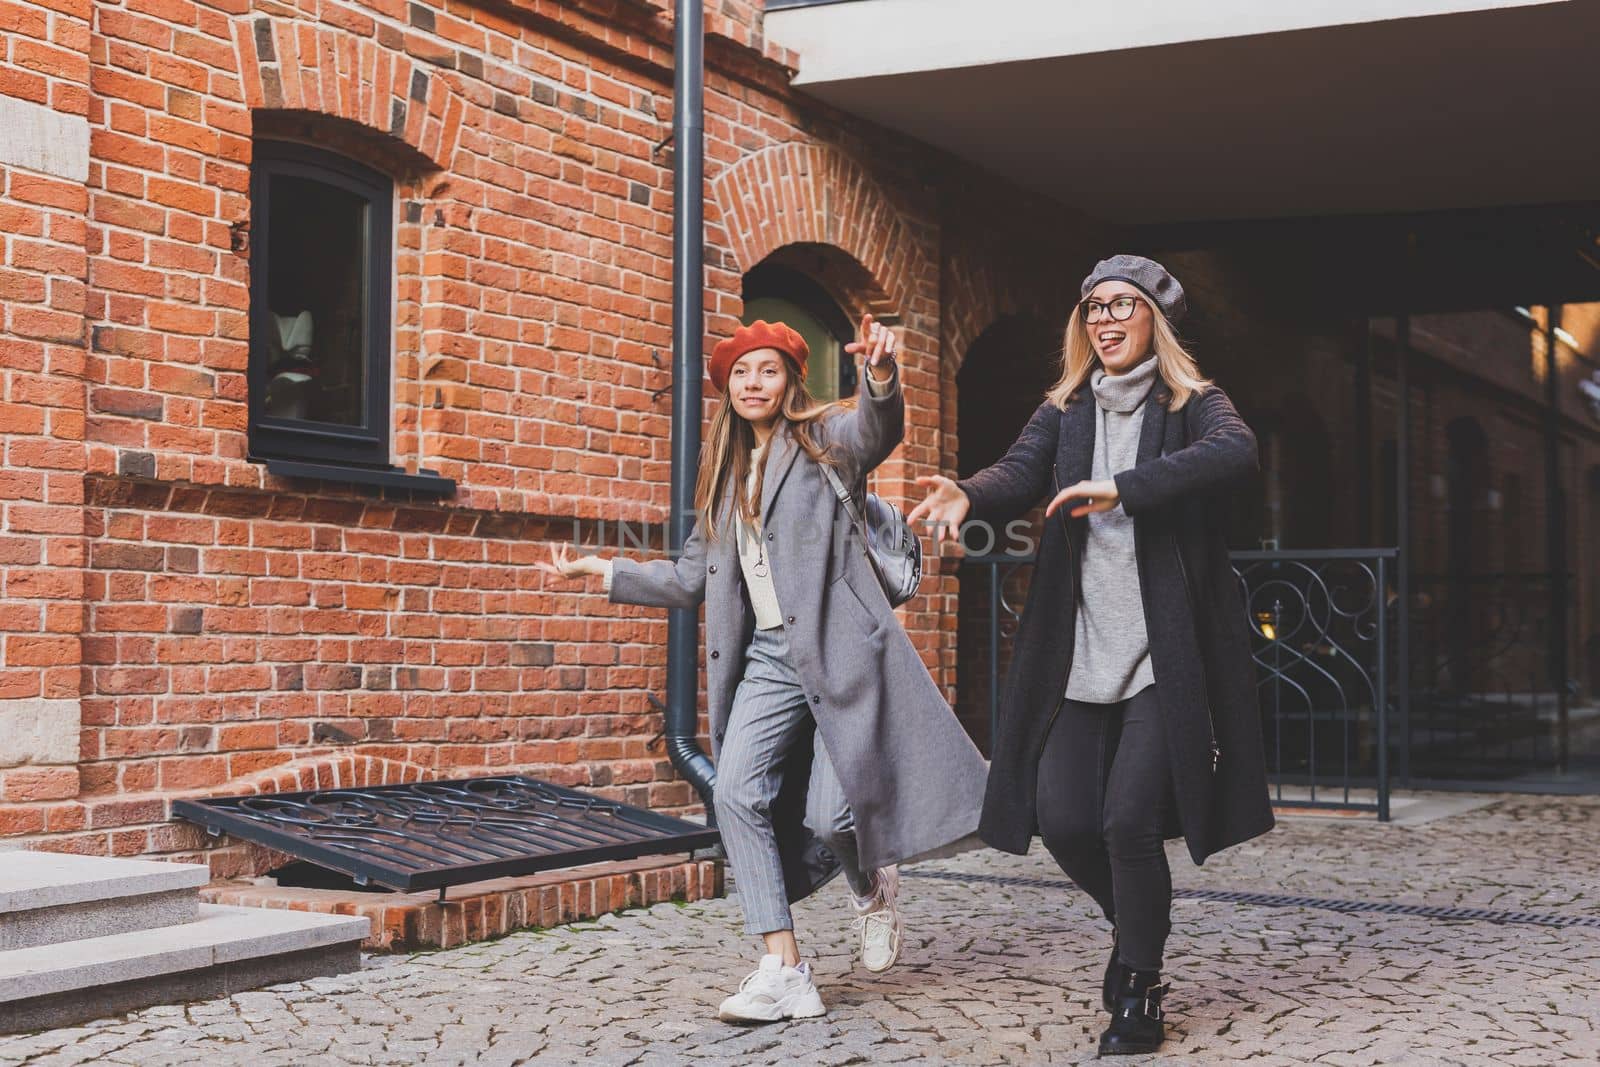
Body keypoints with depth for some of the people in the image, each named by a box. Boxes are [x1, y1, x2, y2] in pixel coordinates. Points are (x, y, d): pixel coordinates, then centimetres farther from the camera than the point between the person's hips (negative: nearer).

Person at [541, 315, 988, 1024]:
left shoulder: (824, 440, 3)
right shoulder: (724, 474, 20)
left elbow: (879, 430, -21)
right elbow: (692, 578, 25)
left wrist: (881, 373, -42)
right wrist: (602, 571, 24)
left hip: (839, 648, -5)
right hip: (768, 659, 5)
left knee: (834, 814, -12)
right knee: (736, 793, -15)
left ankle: (874, 888, 26)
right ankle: (784, 973, -13)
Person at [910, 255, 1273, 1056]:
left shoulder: (1193, 406, 1)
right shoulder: (1064, 412, 13)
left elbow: (1236, 453, -22)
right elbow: (1020, 475, -6)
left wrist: (1123, 488, -32)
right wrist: (969, 494, -30)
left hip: (1167, 654, -4)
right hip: (1079, 655, 4)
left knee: (1128, 819, -12)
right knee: (1062, 821, 1)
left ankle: (1139, 995, 8)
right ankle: (1135, 925, 32)